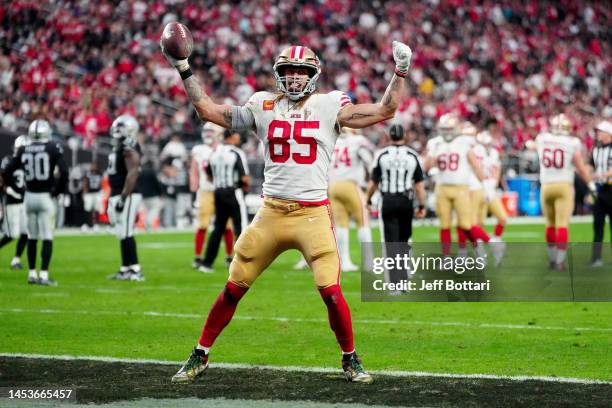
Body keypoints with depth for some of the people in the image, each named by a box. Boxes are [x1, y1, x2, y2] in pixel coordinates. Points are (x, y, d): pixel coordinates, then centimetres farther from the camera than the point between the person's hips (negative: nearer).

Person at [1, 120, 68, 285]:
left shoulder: (23, 151, 2)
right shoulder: (53, 149, -7)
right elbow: (64, 172, -14)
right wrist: (57, 190, 0)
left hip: (29, 197, 4)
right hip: (45, 197, -4)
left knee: (32, 237, 15)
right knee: (47, 238, -1)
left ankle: (32, 273, 20)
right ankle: (44, 275, -8)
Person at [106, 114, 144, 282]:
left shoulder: (129, 149, -15)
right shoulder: (119, 147, 15)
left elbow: (132, 174, -23)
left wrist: (123, 198, -25)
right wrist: (113, 197, 23)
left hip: (127, 196, -10)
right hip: (118, 195, 10)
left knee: (126, 234, -10)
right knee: (123, 234, 12)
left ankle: (135, 270, -10)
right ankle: (125, 268, 18)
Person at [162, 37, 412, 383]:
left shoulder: (330, 106, 3)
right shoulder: (263, 107, 8)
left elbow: (385, 111, 2)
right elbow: (208, 110, 14)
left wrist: (401, 72, -5)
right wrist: (184, 70, 12)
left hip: (314, 214, -2)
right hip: (271, 213, 2)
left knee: (331, 292, -11)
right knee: (234, 288, 3)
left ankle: (351, 360, 10)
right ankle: (200, 358, 16)